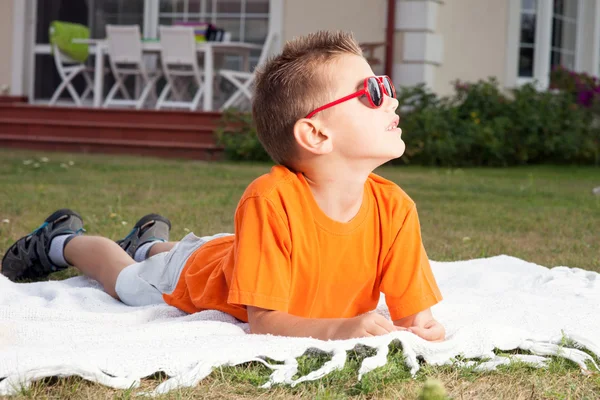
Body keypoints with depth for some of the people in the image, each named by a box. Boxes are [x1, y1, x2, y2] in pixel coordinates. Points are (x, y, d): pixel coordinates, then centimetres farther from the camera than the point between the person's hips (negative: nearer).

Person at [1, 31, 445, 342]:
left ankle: (153, 244, 65)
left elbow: (414, 313, -25)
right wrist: (338, 328, -57)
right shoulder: (271, 202, -45)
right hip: (198, 273, -4)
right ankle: (63, 241, 55)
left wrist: (419, 330, -48)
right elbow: (262, 321, -41)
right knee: (126, 282, 28)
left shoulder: (394, 208, -32)